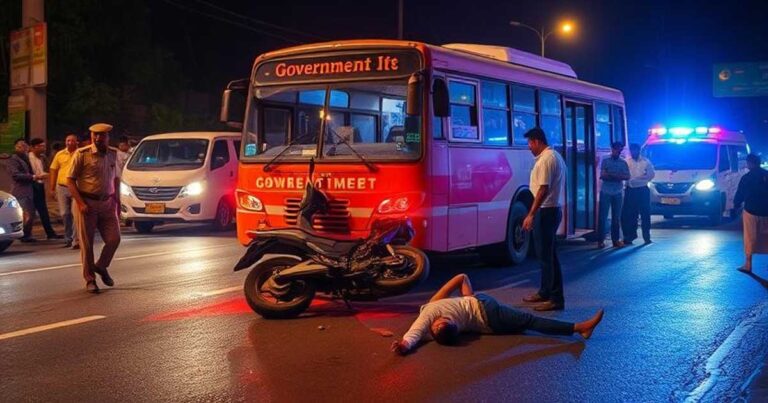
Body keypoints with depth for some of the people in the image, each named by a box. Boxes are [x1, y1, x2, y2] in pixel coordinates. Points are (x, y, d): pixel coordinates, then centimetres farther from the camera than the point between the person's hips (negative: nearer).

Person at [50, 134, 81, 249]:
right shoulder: (59, 155, 9)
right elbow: (53, 171, 12)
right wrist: (52, 188, 7)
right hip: (62, 188, 4)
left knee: (76, 214, -8)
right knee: (65, 214, 9)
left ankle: (76, 240, -8)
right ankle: (68, 239, 22)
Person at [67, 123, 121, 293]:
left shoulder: (113, 154, 8)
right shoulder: (82, 154, -7)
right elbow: (70, 180, -7)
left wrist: (117, 201, 12)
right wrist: (80, 203, -15)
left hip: (107, 204, 4)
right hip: (87, 203, -4)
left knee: (114, 238, -3)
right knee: (87, 244, 0)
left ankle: (101, 266, 23)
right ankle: (89, 280, 11)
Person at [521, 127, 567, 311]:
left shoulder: (546, 159, -16)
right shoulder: (555, 156, 16)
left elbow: (543, 189, -23)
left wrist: (531, 214, -25)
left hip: (546, 211, -11)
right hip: (553, 209, 11)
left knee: (546, 255, -7)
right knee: (548, 254, 17)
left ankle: (556, 298, -6)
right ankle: (545, 293, 27)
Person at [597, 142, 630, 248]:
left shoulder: (623, 162, 7)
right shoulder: (605, 161, 0)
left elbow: (627, 176, -3)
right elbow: (603, 175, -10)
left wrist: (610, 175, -13)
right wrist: (618, 176, -10)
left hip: (618, 193, 3)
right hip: (605, 192, -3)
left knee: (616, 218, 6)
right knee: (602, 217, -4)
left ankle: (616, 240, 11)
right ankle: (600, 240, -1)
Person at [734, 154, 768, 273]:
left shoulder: (746, 177, -6)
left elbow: (739, 195, 0)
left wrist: (736, 205, 17)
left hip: (751, 211, -3)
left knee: (750, 239, 3)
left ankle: (748, 265, 4)